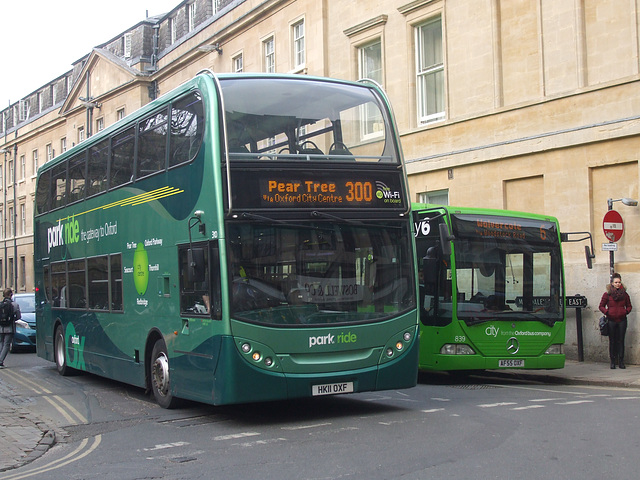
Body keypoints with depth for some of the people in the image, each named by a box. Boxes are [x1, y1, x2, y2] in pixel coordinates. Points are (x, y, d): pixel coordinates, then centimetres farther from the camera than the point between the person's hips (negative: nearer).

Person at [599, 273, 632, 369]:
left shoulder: (624, 294, 6)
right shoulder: (607, 294, -1)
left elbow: (629, 306, 17)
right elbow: (601, 306, 6)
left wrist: (626, 311, -1)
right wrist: (607, 312, -9)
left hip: (622, 320, 1)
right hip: (611, 320, -1)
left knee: (621, 341, 2)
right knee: (612, 341, 3)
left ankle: (621, 361, 7)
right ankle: (613, 361, 9)